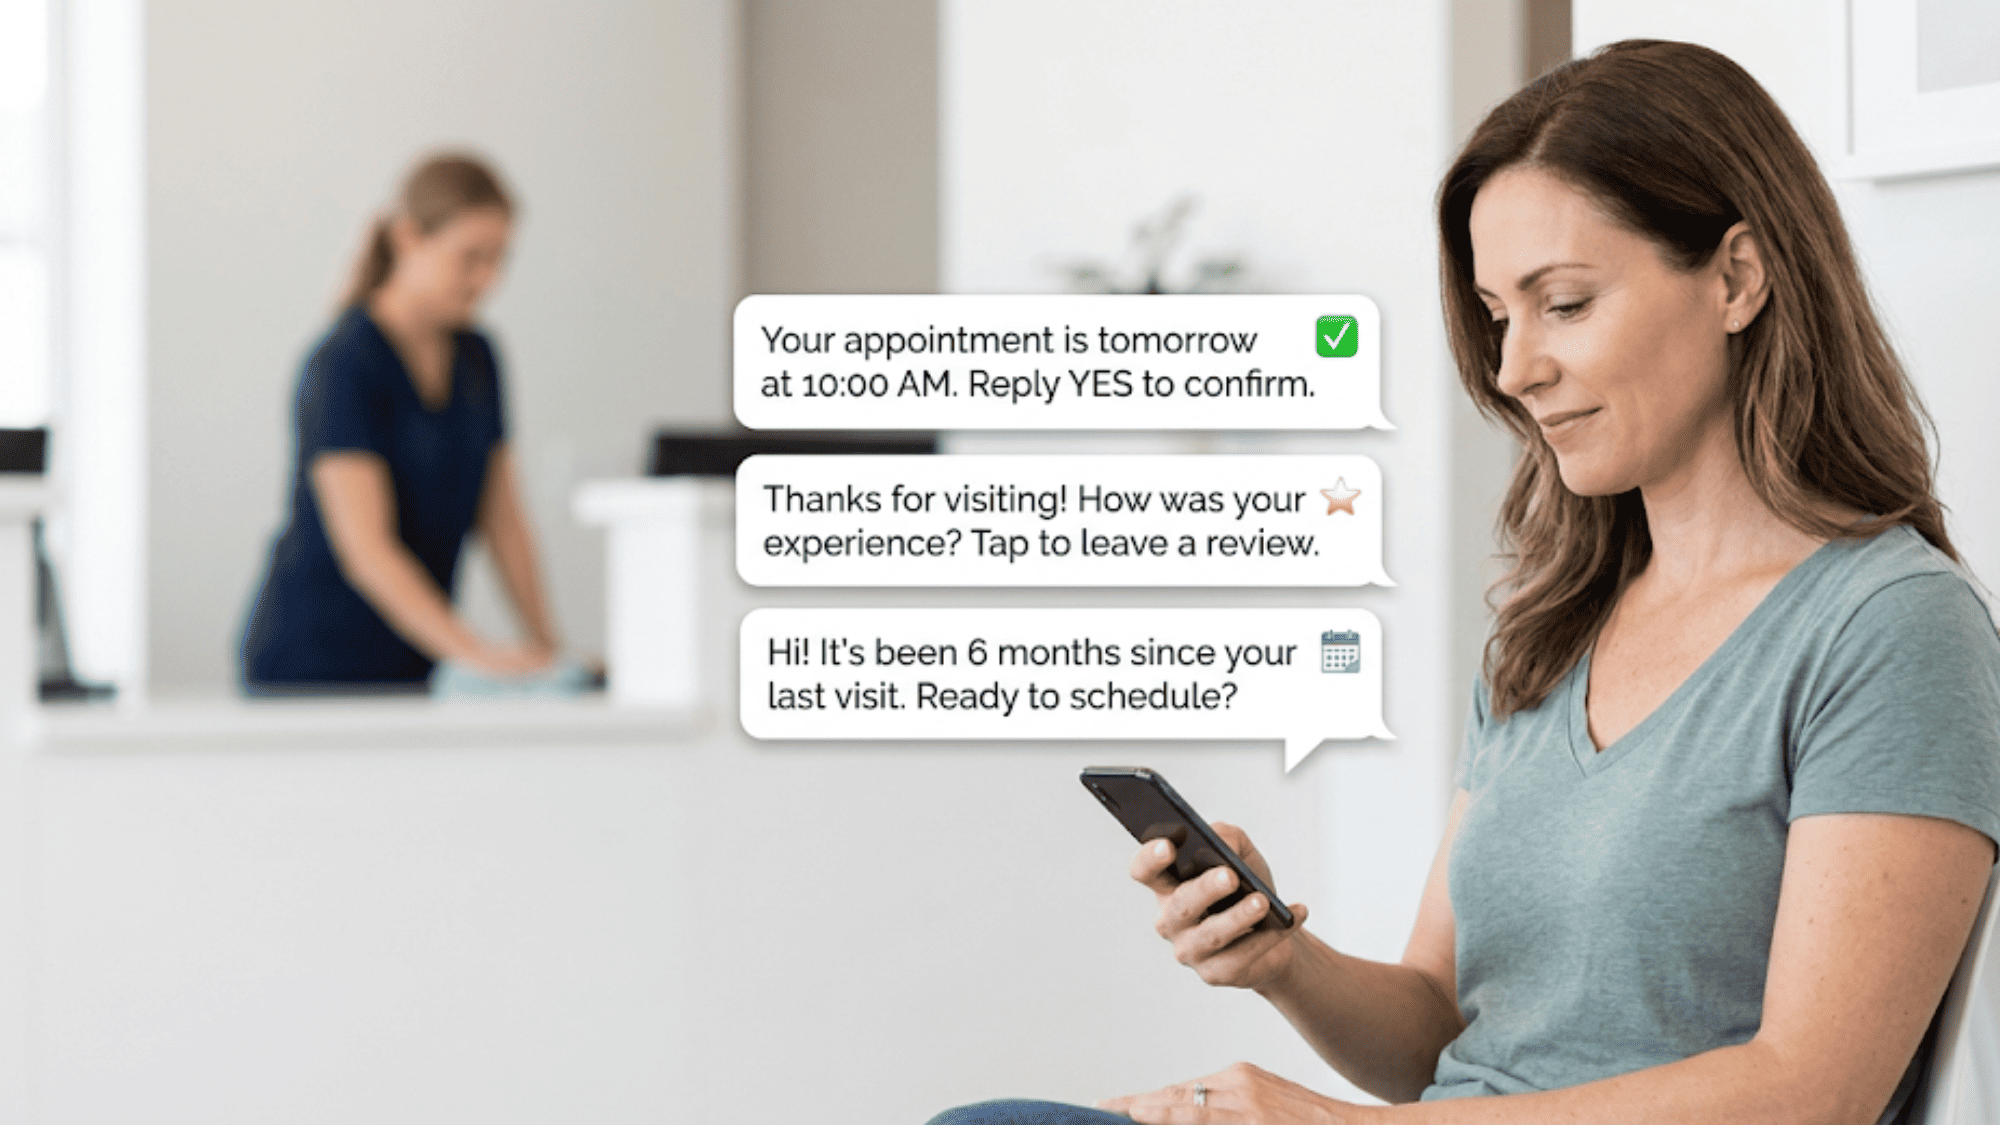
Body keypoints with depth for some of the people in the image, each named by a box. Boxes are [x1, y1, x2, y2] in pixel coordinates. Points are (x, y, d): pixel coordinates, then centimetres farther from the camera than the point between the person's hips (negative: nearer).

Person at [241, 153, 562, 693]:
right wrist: (476, 653, -33)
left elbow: (503, 521, 10)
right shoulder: (344, 365, -15)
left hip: (413, 667, 6)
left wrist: (545, 647, -2)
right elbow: (365, 547, -24)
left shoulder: (476, 359, 8)